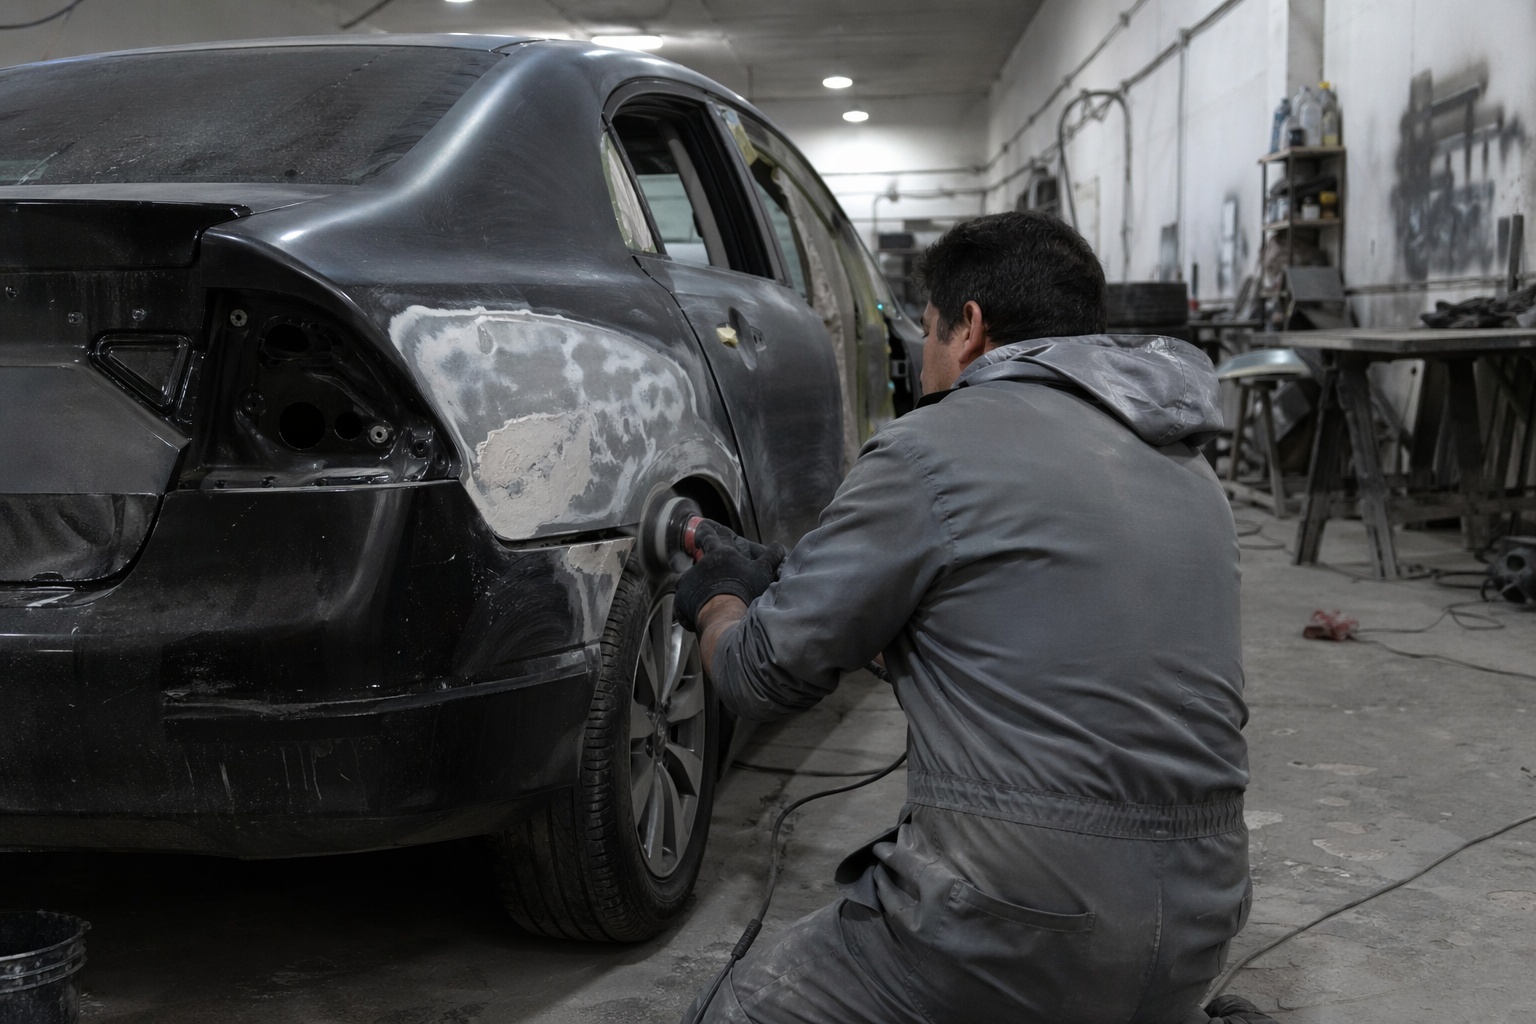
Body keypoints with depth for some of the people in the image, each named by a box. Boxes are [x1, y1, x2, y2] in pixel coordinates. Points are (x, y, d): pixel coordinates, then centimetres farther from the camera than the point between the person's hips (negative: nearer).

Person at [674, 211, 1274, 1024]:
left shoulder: (933, 446, -9)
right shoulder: (1183, 466, 14)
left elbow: (765, 678, -2)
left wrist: (720, 605, 21)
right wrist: (778, 580, 26)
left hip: (1024, 925, -7)